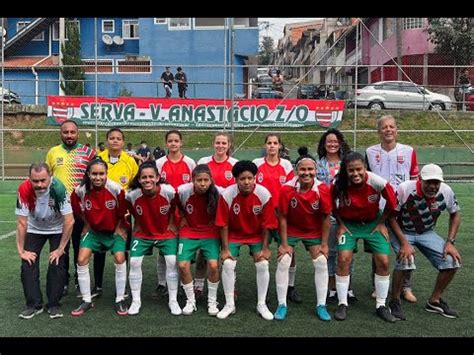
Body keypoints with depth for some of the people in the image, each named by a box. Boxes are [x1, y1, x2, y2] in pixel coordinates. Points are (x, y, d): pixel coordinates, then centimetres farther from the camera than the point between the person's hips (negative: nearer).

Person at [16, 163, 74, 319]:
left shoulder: (59, 188, -35)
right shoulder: (24, 190, -30)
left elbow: (69, 221, -28)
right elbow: (21, 223, -19)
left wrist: (60, 249, -22)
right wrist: (21, 250, -16)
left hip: (57, 229, -2)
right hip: (34, 229, 2)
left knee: (57, 264, -10)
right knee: (28, 264, -6)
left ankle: (54, 304, 6)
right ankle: (34, 304, 8)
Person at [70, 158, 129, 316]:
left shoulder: (116, 189, -25)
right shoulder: (80, 190, -19)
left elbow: (122, 212, -11)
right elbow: (79, 210, 2)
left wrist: (118, 228, -7)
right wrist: (87, 224, 1)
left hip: (114, 229, -2)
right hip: (93, 230, 2)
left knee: (120, 259, -14)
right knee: (81, 260, -8)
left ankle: (120, 300, 3)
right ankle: (86, 300, 8)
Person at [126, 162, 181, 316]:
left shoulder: (169, 191, -26)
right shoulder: (132, 195, -22)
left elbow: (174, 208, -4)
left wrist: (171, 223, -2)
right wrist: (137, 224, 2)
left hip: (166, 232, -1)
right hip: (142, 233, 1)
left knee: (172, 261, -12)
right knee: (134, 262, -8)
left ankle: (173, 301, 6)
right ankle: (136, 301, 11)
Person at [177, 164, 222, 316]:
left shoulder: (219, 193, -19)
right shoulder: (182, 191, -18)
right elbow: (177, 206, 6)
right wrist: (182, 218, -1)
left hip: (210, 233, -1)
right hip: (189, 232, 1)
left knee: (214, 265, -16)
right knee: (183, 265, -11)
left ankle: (212, 302, 7)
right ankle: (190, 301, 11)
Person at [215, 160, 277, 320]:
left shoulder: (264, 194, -24)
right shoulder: (227, 194, -25)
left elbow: (266, 224, -12)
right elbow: (224, 224, -15)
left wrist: (265, 248, -9)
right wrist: (225, 249, -12)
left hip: (257, 234, 0)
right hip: (234, 234, 0)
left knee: (263, 264, -10)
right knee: (228, 264, -12)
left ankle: (262, 304, 8)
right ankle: (230, 305, 5)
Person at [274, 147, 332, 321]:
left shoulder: (323, 189, -24)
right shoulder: (287, 189, -28)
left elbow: (326, 217, -12)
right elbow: (282, 217, -16)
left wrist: (324, 244, -7)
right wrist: (284, 244, -11)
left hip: (314, 231, 1)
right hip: (290, 230, -1)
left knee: (321, 263, -2)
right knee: (283, 262, -7)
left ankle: (321, 305, 12)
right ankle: (282, 305, 8)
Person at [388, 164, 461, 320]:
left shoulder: (446, 192, -16)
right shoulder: (404, 189, -28)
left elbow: (455, 214, 2)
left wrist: (450, 242, -7)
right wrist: (404, 243, -25)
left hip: (427, 233, 4)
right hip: (402, 232, -4)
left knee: (452, 262, -8)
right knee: (405, 261, -30)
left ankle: (435, 301, 15)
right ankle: (395, 302, -6)